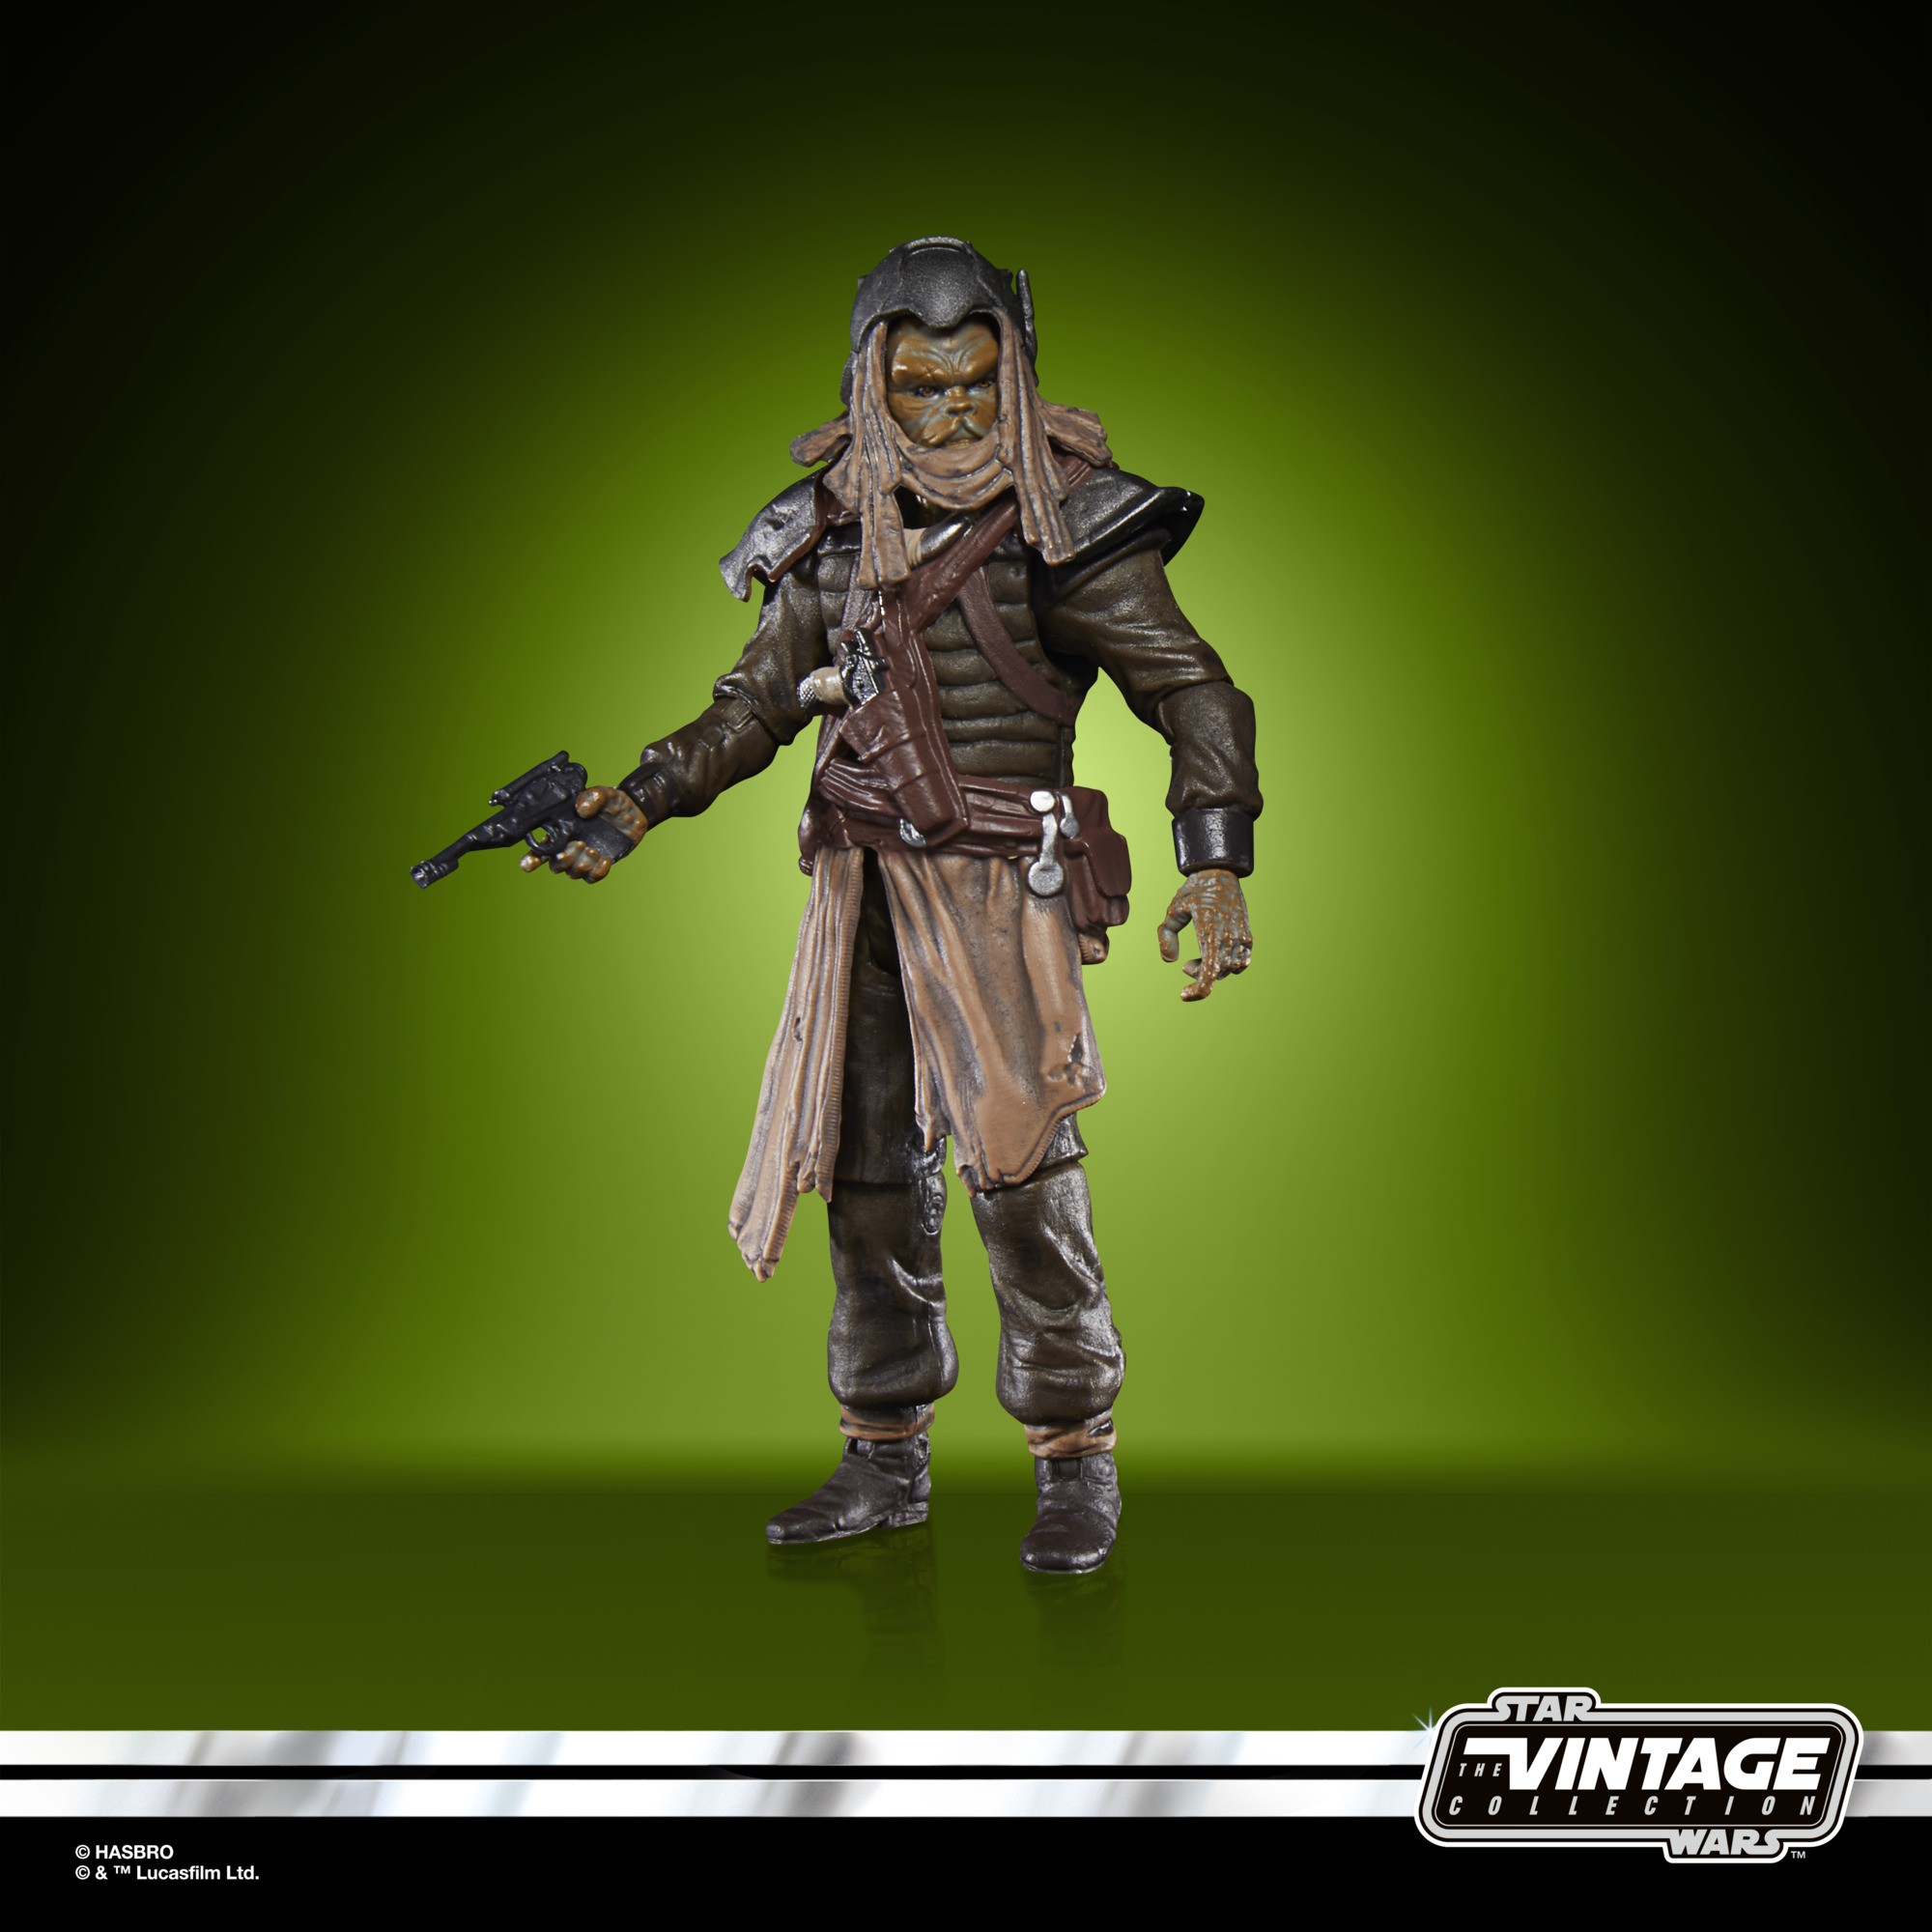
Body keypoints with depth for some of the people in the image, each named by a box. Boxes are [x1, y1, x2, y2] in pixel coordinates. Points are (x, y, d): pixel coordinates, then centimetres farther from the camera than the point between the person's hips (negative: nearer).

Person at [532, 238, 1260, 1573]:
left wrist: (1216, 863, -15)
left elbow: (1195, 693, -4)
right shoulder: (833, 531, 10)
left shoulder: (1064, 525, -3)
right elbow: (754, 707, 16)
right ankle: (887, 1459, 23)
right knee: (866, 1173, 8)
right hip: (864, 888, 5)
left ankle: (1076, 1458, 8)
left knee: (1017, 1163, -11)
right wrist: (630, 806, 4)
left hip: (1001, 887, -5)